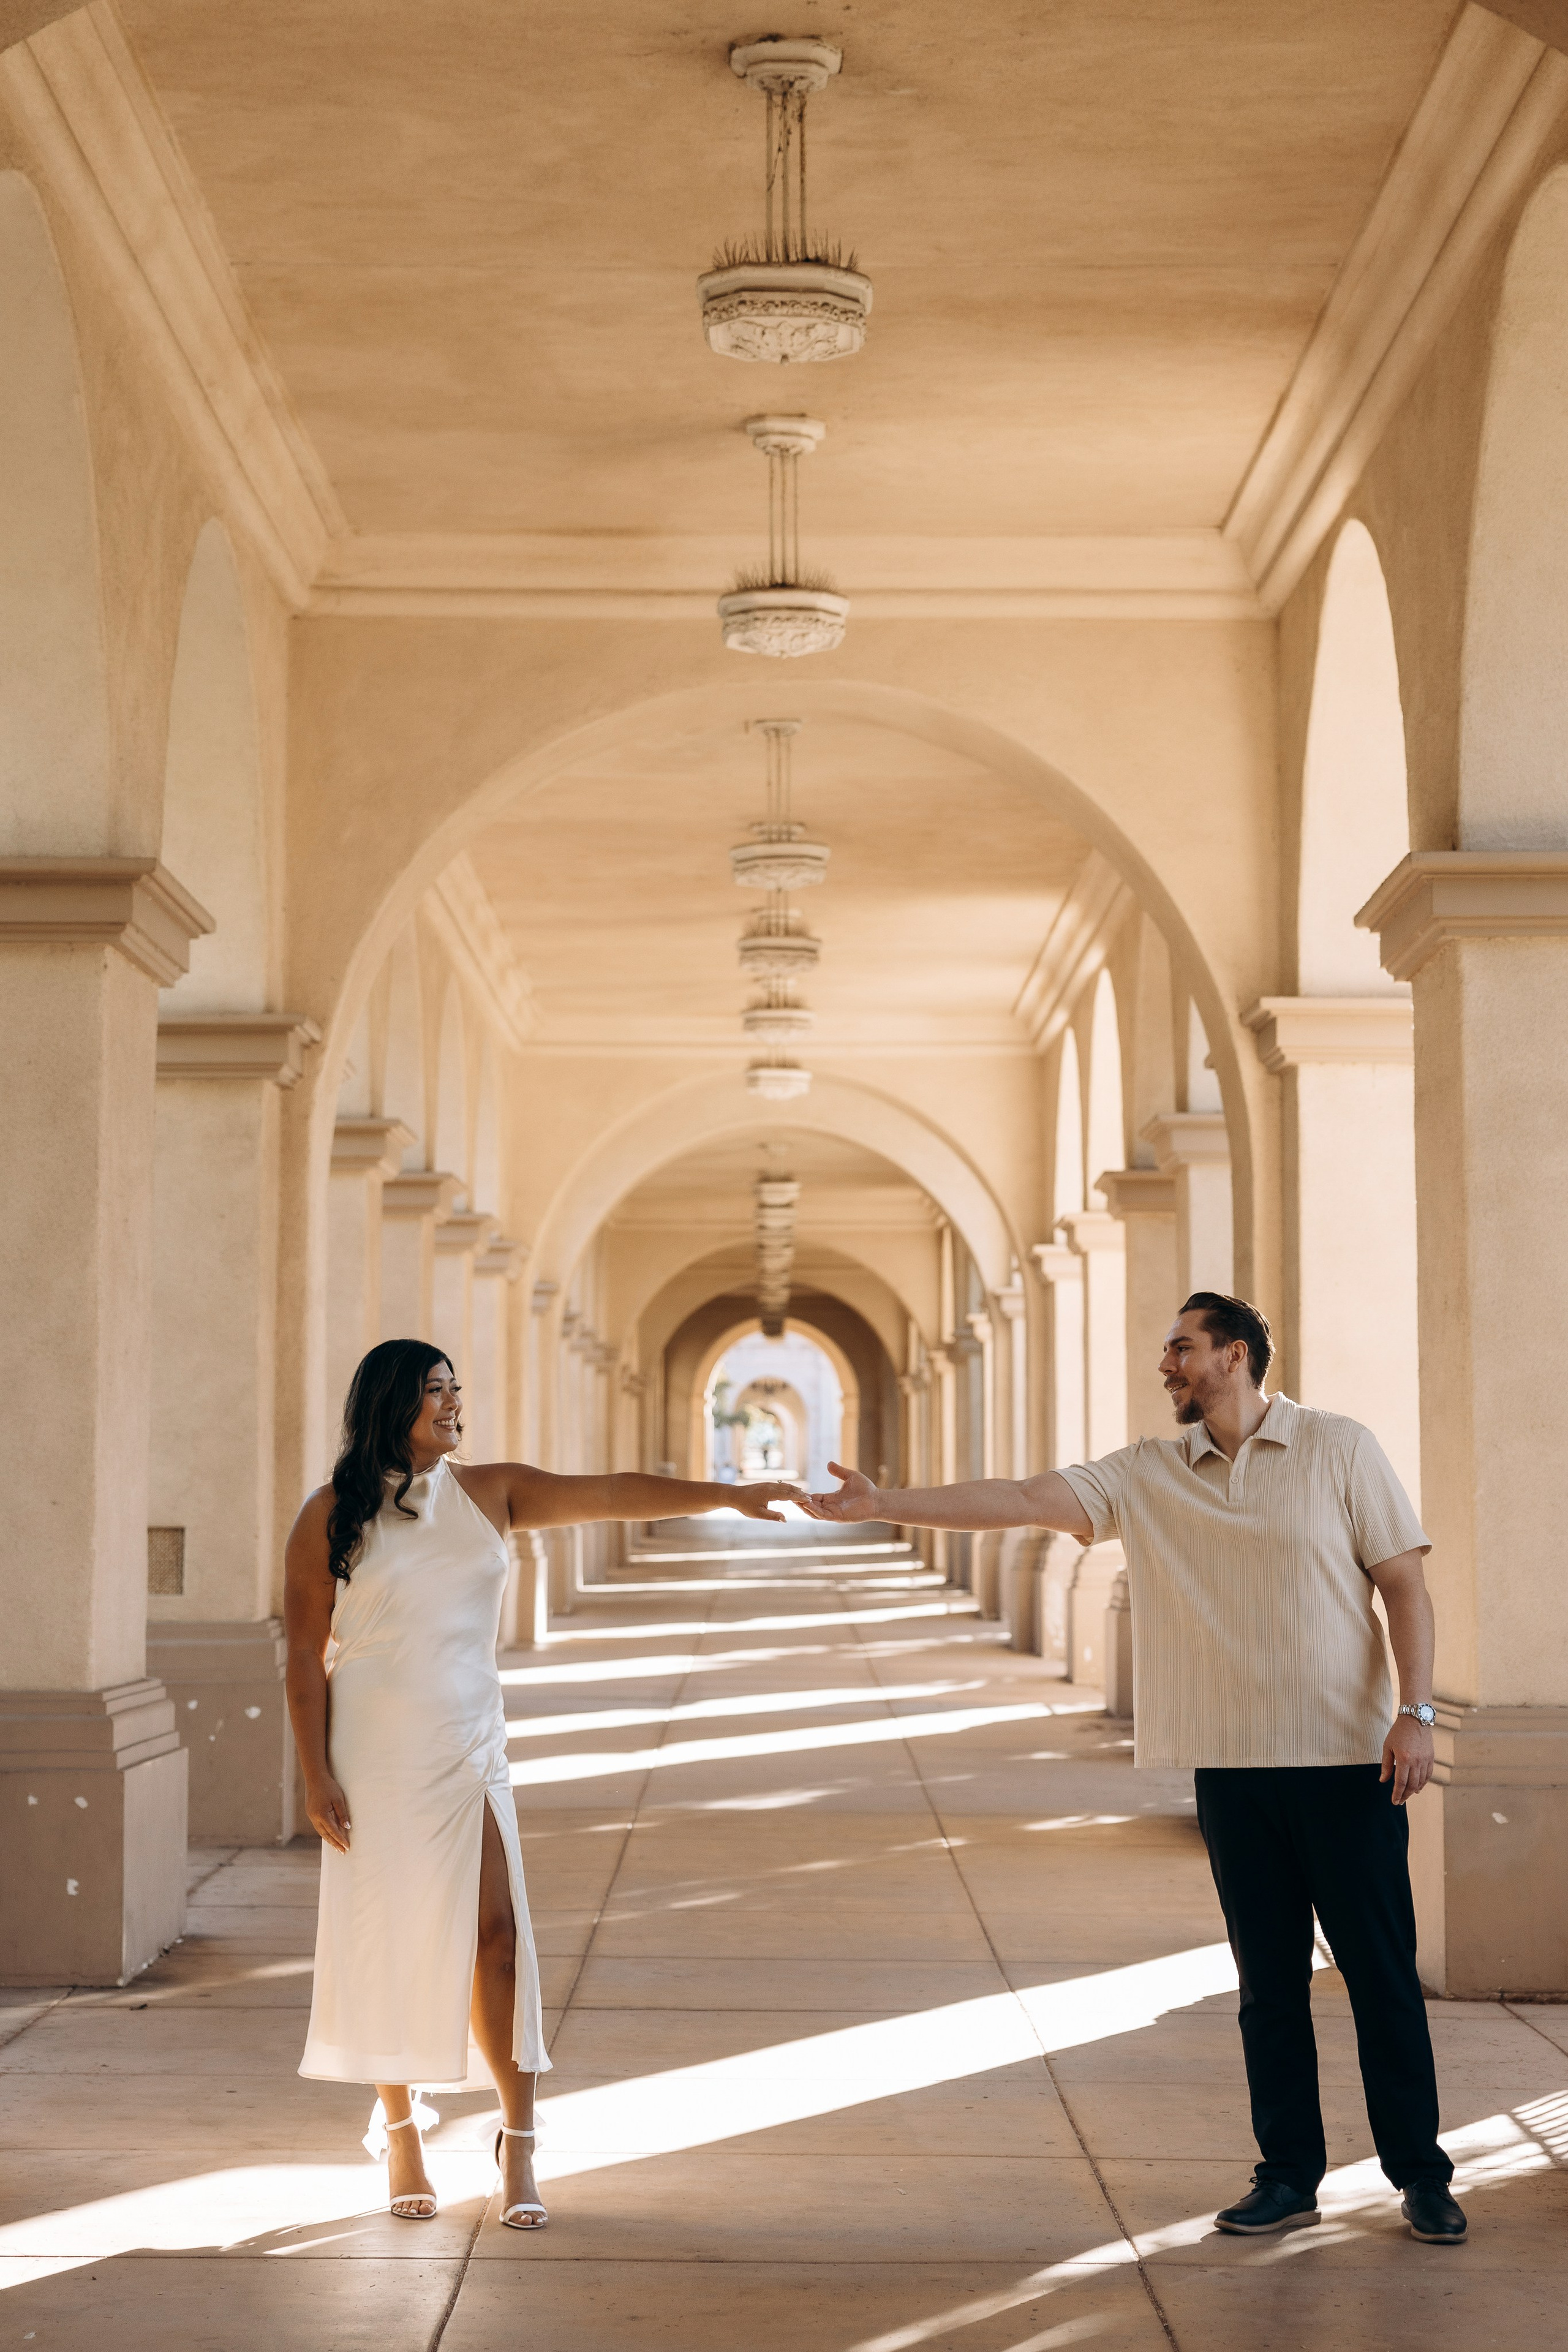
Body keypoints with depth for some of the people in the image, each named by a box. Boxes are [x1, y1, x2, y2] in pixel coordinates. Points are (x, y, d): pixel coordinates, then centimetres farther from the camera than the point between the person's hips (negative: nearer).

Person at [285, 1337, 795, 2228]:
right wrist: (317, 1776, -8)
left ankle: (519, 2140, 5)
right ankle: (399, 2129, 20)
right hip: (375, 1755, -3)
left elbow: (608, 1495, -2)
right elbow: (307, 1657, -3)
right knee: (388, 1940, 3)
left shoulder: (490, 1493, 6)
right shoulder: (331, 1518, -3)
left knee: (497, 1933, -4)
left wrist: (726, 1495, -11)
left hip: (471, 1748, 3)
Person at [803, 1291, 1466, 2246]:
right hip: (1233, 1766, 3)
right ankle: (1290, 2176, 17)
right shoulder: (1149, 1475, 7)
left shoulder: (1338, 1448, -1)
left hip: (1346, 1758, -3)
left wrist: (1416, 1711, -10)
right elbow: (1027, 1499, 0)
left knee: (1382, 1970, 2)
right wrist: (885, 1505, -8)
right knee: (1269, 1979, 8)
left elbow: (1405, 1581, -1)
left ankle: (1422, 2174, 12)